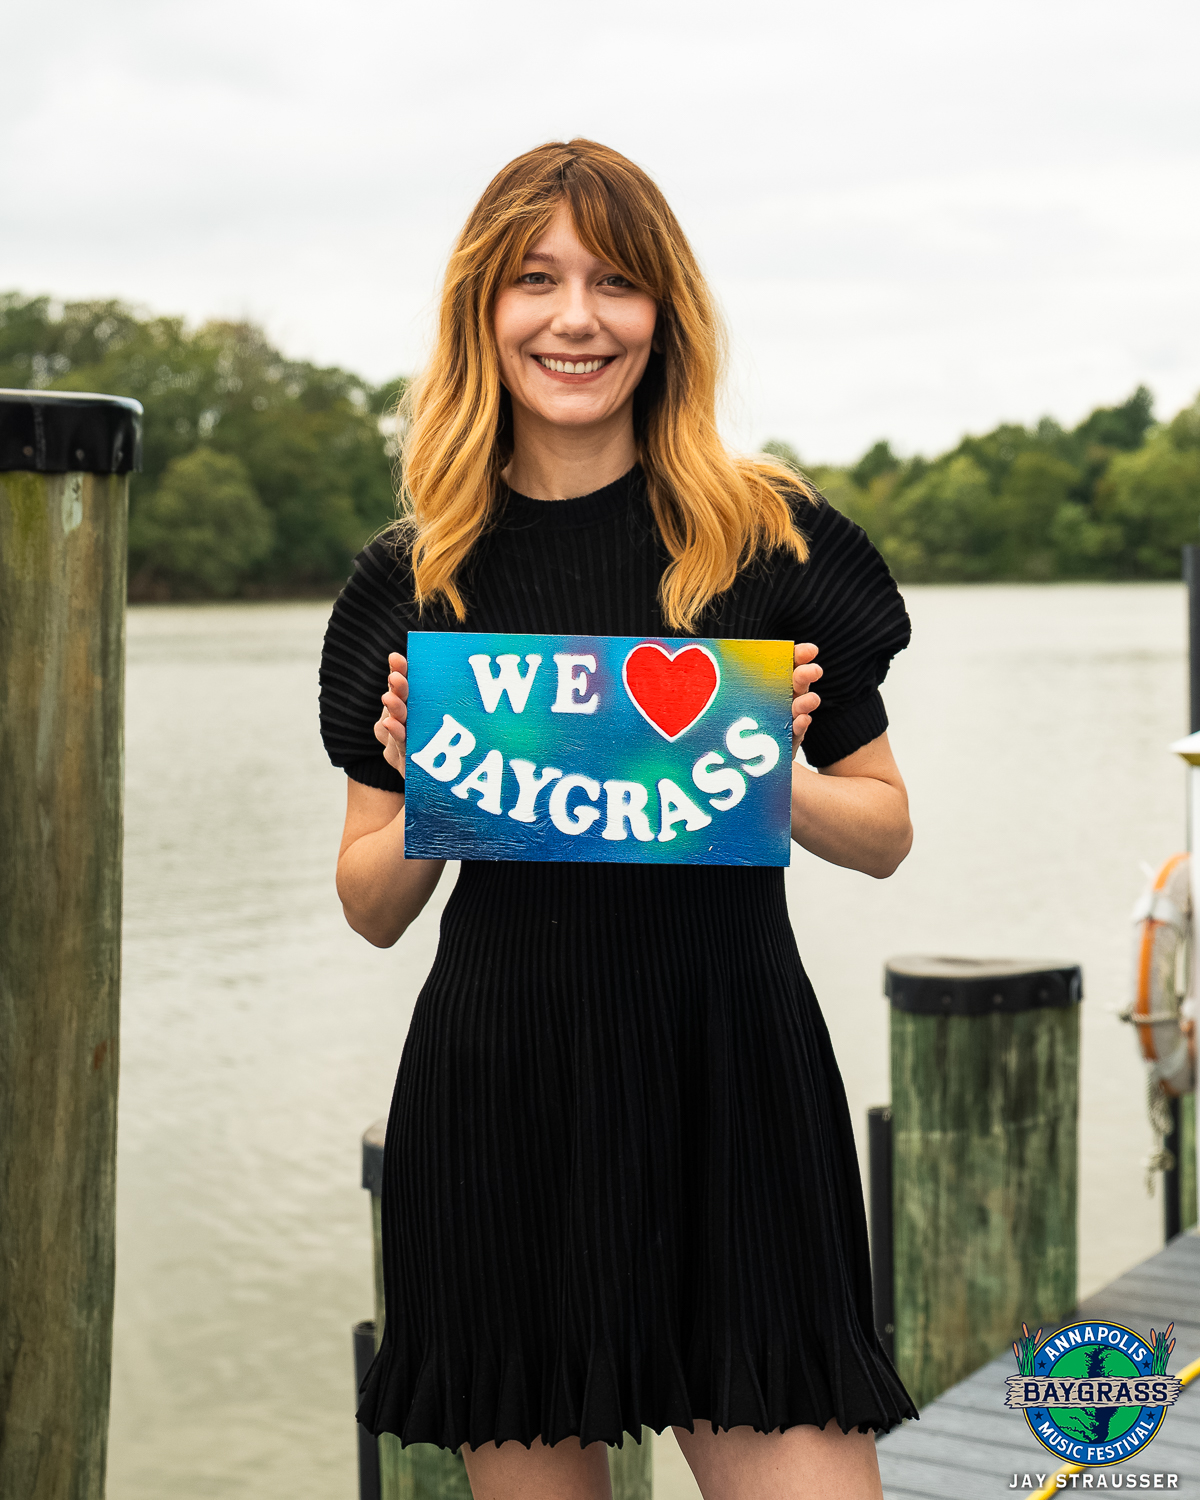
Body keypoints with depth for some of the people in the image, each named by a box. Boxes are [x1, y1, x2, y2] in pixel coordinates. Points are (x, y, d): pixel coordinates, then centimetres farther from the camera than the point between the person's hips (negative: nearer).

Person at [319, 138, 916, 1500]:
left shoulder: (773, 543, 1)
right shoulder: (411, 584, 5)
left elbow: (886, 834, 8)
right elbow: (372, 907, 10)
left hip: (733, 1092, -1)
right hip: (496, 1110, 2)